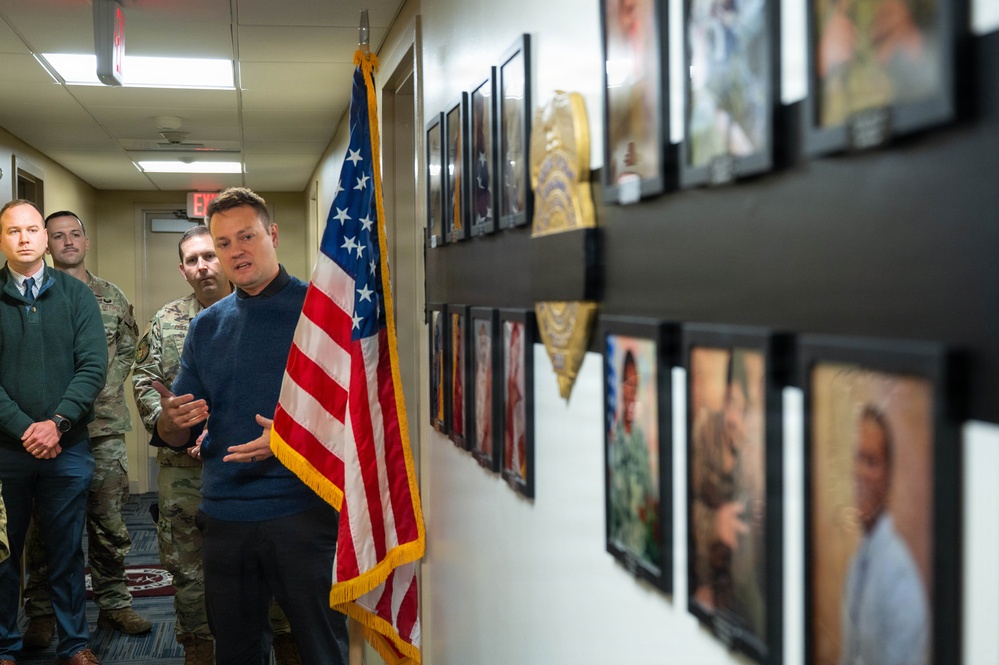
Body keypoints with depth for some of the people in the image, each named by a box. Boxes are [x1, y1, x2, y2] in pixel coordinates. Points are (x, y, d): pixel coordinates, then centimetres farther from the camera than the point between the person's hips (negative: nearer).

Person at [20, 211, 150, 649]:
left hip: (106, 428, 3)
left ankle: (114, 603, 21)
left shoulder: (112, 297, 10)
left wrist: (107, 383, 3)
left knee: (109, 522, 8)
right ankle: (42, 612, 17)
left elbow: (128, 350, 16)